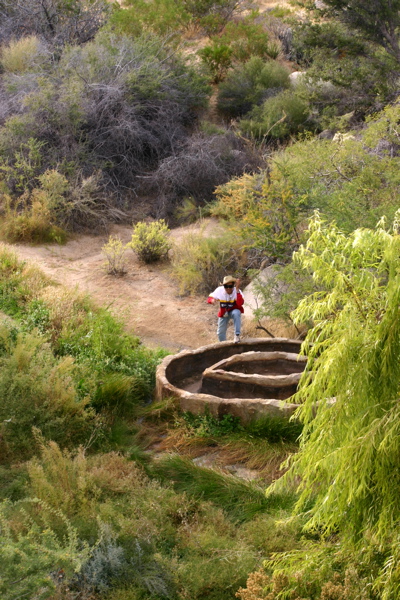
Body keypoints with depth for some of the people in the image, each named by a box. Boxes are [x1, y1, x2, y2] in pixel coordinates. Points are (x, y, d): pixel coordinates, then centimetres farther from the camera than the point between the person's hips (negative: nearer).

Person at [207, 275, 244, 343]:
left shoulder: (237, 291, -27)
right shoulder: (219, 290, -21)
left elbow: (240, 303, -42)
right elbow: (209, 298, -14)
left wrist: (237, 290, -47)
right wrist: (213, 300, -39)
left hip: (234, 311, -3)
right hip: (223, 313, 3)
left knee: (236, 313, -39)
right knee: (220, 332, 8)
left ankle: (237, 335, -31)